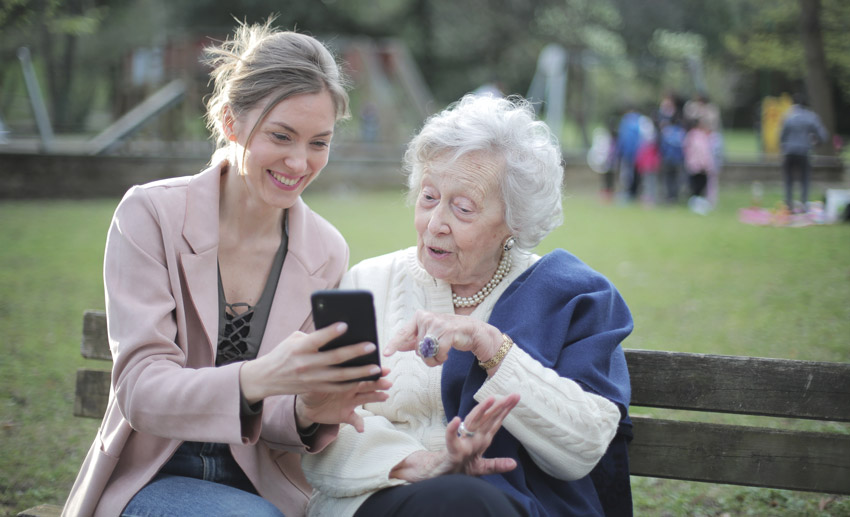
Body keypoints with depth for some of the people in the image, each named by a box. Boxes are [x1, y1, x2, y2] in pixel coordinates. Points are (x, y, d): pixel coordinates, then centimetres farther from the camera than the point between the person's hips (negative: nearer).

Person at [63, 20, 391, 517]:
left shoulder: (327, 253, 0)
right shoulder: (150, 215, -10)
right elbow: (139, 390, -18)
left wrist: (310, 411, -23)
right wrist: (255, 379, -37)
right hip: (155, 476, -2)